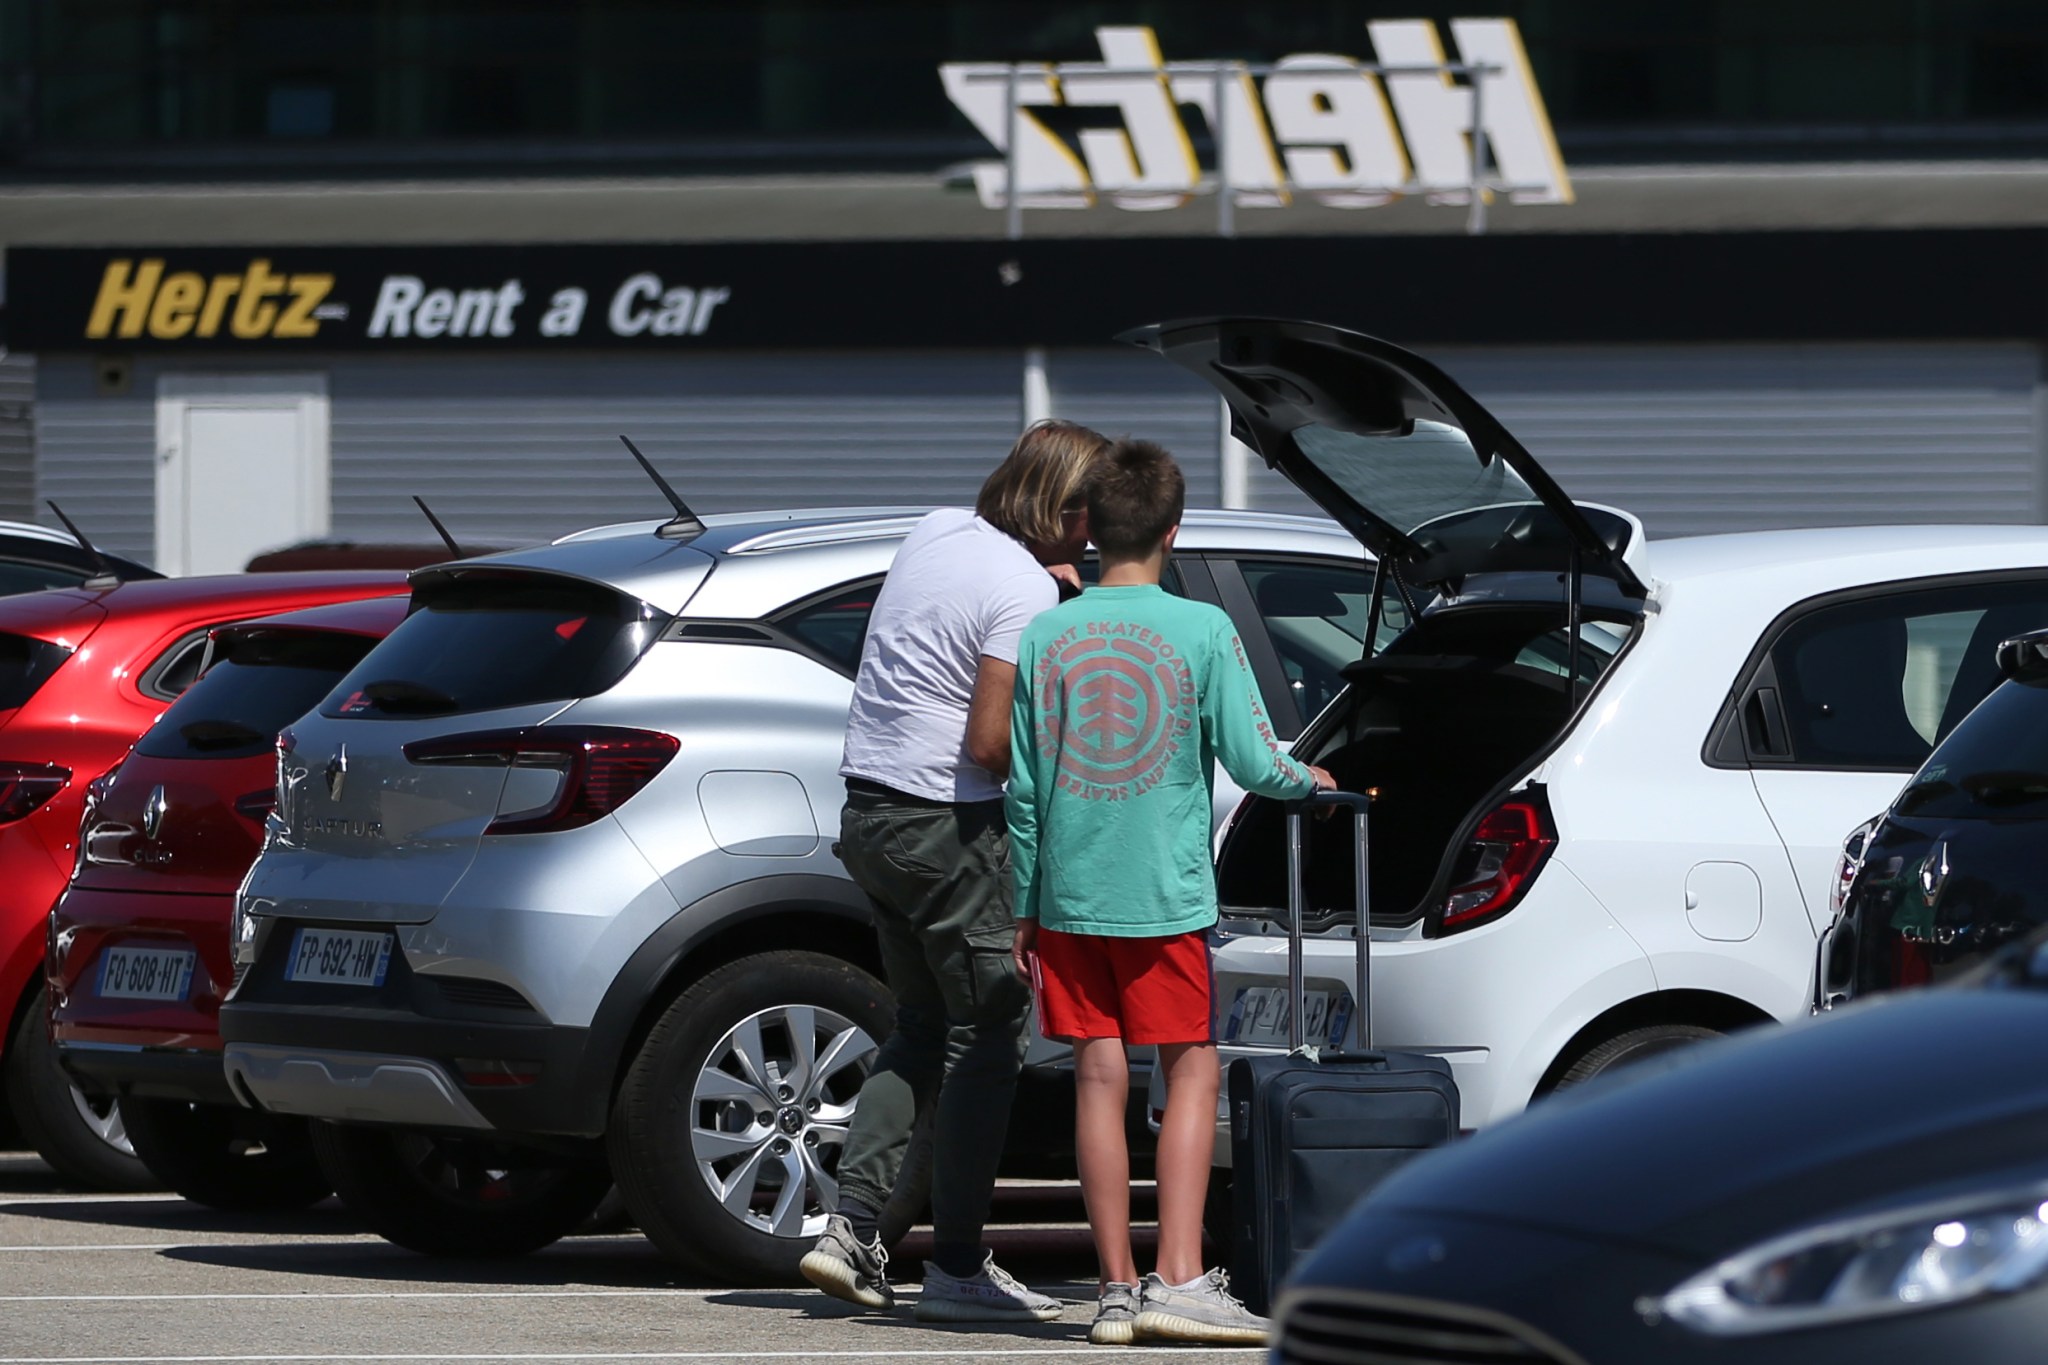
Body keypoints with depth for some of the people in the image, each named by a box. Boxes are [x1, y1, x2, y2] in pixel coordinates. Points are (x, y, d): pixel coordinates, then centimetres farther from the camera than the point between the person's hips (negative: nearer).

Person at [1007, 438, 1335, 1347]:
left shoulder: (1043, 638, 3)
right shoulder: (1201, 631, -7)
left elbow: (1022, 786, 5)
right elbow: (1252, 763, -6)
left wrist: (1027, 905, 14)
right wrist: (1310, 781, 16)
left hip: (1068, 893, 3)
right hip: (1165, 895, -3)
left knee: (1099, 1079, 6)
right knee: (1191, 1070, 3)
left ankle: (1116, 1288, 6)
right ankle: (1178, 1278, -9)